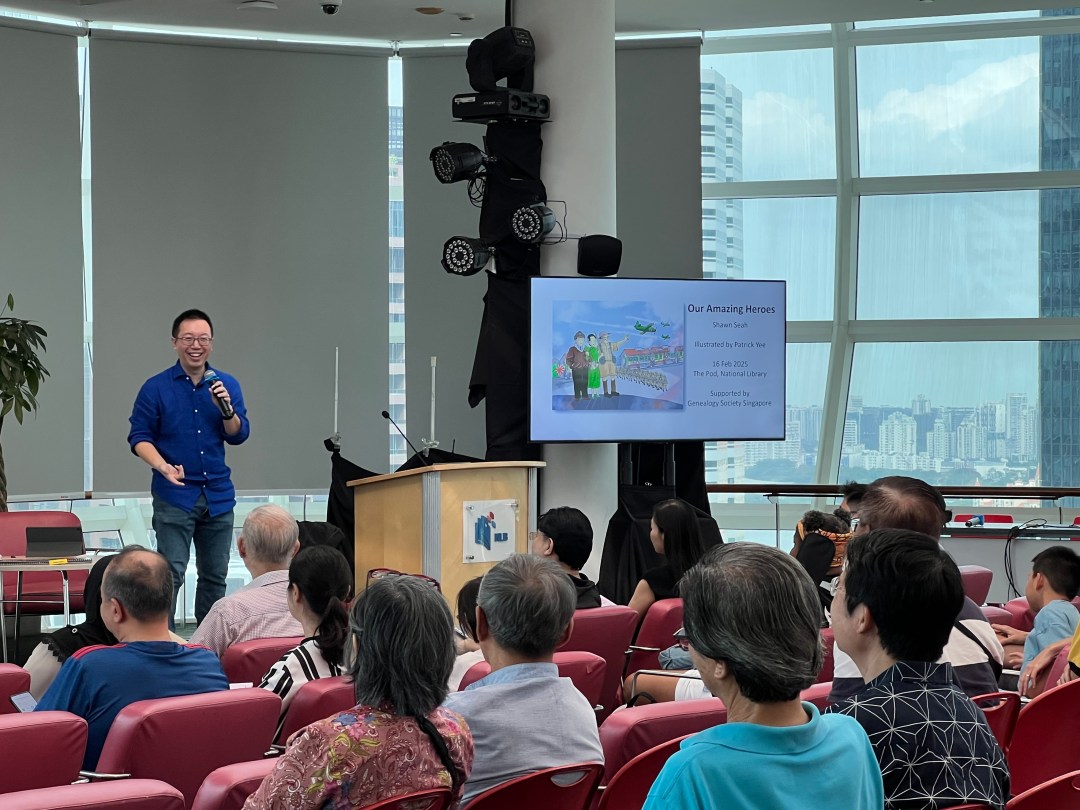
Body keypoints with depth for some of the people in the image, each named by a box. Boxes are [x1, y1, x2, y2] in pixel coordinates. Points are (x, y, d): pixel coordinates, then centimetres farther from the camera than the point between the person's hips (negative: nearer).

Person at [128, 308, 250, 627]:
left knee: (215, 575, 11)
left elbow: (239, 435, 4)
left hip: (218, 495, 4)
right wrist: (164, 467, -20)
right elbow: (139, 436, -4)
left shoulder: (226, 385, 7)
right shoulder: (156, 388, -2)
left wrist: (226, 408, -15)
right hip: (174, 496, -4)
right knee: (170, 574, -11)